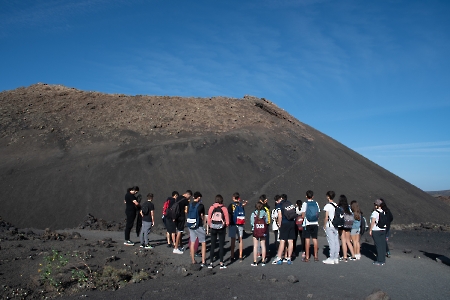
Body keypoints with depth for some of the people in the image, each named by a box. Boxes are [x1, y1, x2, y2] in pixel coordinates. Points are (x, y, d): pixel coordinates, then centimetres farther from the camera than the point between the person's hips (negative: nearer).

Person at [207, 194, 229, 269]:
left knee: (212, 246, 10)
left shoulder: (211, 208, -5)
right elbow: (227, 221, -5)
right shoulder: (224, 208, -9)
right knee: (221, 246, 7)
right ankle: (221, 263, 11)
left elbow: (209, 219, -1)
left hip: (213, 229, 1)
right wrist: (226, 225, 13)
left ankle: (211, 263, 14)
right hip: (222, 229, -1)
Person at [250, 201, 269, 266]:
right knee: (263, 246, 10)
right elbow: (267, 222, -1)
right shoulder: (265, 213, -5)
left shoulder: (253, 214, -8)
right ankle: (263, 261, 15)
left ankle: (255, 262, 7)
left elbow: (251, 223, -6)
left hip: (255, 231, -1)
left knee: (255, 246, 5)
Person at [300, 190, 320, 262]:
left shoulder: (305, 203, -6)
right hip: (315, 224, 3)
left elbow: (303, 215, -7)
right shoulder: (316, 203, 5)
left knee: (307, 239, 0)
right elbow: (318, 214, 6)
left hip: (307, 224, -3)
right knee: (315, 239, 9)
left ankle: (307, 257, 2)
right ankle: (316, 256, 13)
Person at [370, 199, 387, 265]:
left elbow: (373, 222, -16)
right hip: (383, 230, 7)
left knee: (378, 245, -3)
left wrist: (370, 230, -9)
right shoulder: (384, 212, 6)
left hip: (376, 231, -7)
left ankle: (380, 261, 1)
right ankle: (383, 260, 17)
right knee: (383, 245, 10)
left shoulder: (375, 212, -14)